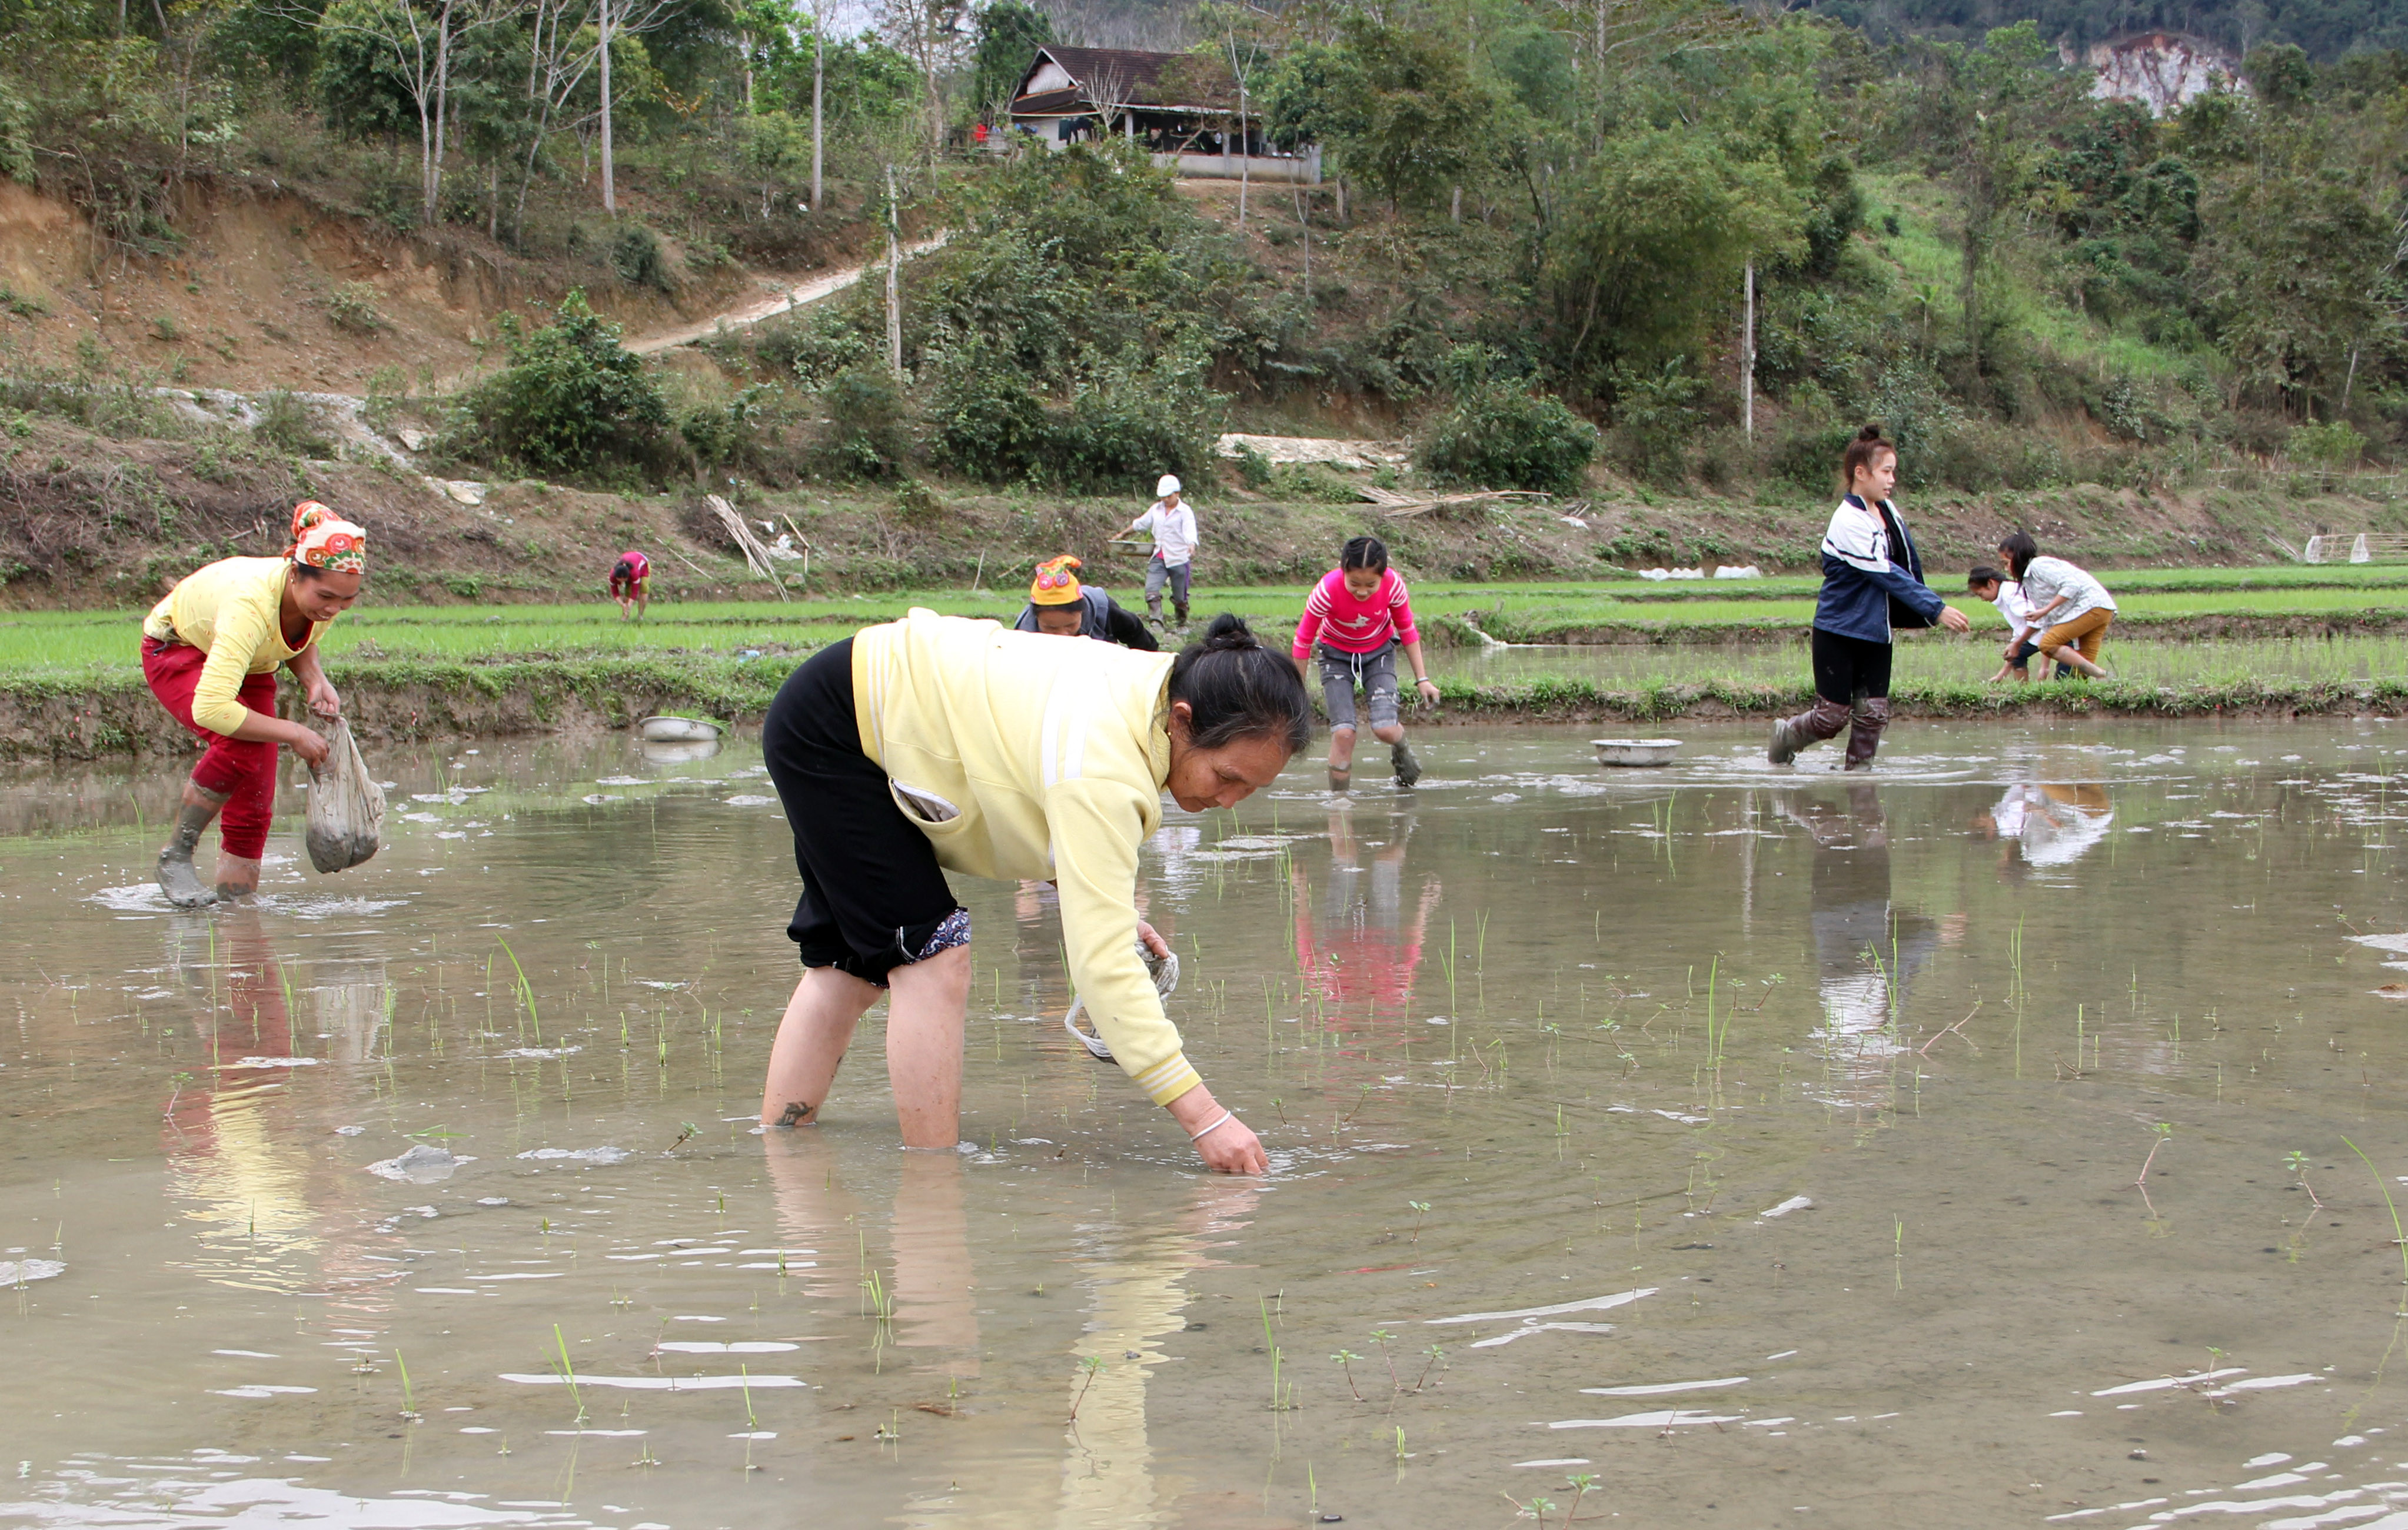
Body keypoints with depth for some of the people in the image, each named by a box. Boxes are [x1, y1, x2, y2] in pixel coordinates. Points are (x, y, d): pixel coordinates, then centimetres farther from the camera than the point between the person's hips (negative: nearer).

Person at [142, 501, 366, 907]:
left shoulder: (326, 597, -23)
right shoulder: (251, 604, -43)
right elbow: (211, 708, -48)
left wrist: (315, 682, -17)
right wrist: (293, 733, -39)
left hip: (251, 665, 6)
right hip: (178, 649, -6)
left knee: (253, 810, -3)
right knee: (239, 746, -32)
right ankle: (176, 857, -14)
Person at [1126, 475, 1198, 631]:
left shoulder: (1185, 512, -6)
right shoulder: (1156, 509, 12)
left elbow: (1190, 530, -23)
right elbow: (1141, 524, 27)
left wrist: (1192, 546, -44)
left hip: (1179, 559, -4)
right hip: (1158, 559, 4)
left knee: (1180, 597, 3)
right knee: (1151, 590, -15)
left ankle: (1183, 624, 23)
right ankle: (1157, 623, -20)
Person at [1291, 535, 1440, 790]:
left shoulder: (1394, 585, -27)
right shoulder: (1327, 591, -32)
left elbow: (1407, 630, -6)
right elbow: (1303, 641, -16)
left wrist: (1422, 680, -3)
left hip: (1379, 653, 1)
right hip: (1337, 655, -1)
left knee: (1385, 729, -14)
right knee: (1343, 733, -16)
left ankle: (1401, 750, 22)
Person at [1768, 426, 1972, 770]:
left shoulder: (1886, 511, 4)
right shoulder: (1849, 522, -21)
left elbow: (1909, 565, 13)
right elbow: (1888, 576, -23)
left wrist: (1922, 612, 2)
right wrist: (1937, 609, -23)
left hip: (1876, 632, 7)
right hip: (1839, 633, -7)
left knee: (1873, 715, 3)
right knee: (1833, 716, 1)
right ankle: (1785, 735, 26)